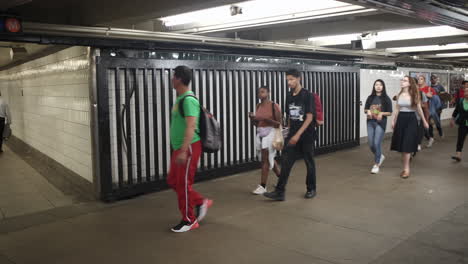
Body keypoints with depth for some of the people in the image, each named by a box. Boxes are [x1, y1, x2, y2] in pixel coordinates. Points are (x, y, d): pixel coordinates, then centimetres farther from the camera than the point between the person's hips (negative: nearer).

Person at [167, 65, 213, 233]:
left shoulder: (188, 100, -17)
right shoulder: (180, 99, 14)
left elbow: (191, 127, -26)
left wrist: (183, 151, -31)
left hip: (189, 148, -10)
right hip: (179, 148, 10)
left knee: (183, 184, -1)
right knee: (173, 181, 14)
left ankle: (189, 221, 14)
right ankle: (201, 202, 25)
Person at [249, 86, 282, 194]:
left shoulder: (274, 106, -9)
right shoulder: (258, 106, 9)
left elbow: (279, 123, -10)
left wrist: (265, 118, -21)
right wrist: (252, 118, -5)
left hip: (270, 133, -7)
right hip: (260, 134, 7)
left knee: (265, 160, -8)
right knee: (269, 158, 18)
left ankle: (263, 186, -2)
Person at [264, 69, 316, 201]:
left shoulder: (307, 95, -11)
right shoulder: (289, 96, 7)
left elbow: (309, 117, -16)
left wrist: (298, 134, -22)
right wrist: (290, 132, 12)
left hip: (307, 135, -5)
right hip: (292, 135, 5)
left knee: (309, 163, 8)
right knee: (285, 162, -3)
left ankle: (311, 189, 25)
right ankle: (280, 192, -3)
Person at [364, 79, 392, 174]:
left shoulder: (386, 99, -2)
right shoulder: (370, 98, 7)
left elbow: (390, 113, 0)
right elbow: (365, 109, 13)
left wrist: (382, 113, -17)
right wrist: (368, 111, -8)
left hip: (381, 123, -4)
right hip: (370, 122, 4)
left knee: (377, 143, -9)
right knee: (371, 144, 5)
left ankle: (376, 165, 3)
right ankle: (380, 156, 35)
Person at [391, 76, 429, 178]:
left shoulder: (414, 95, -6)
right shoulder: (399, 95, 6)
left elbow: (419, 109, 1)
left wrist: (424, 121, 7)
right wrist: (393, 121, 12)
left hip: (411, 119, -4)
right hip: (401, 119, 4)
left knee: (407, 144, -7)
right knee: (401, 144, 6)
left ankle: (406, 169, -2)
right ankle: (405, 166, 19)